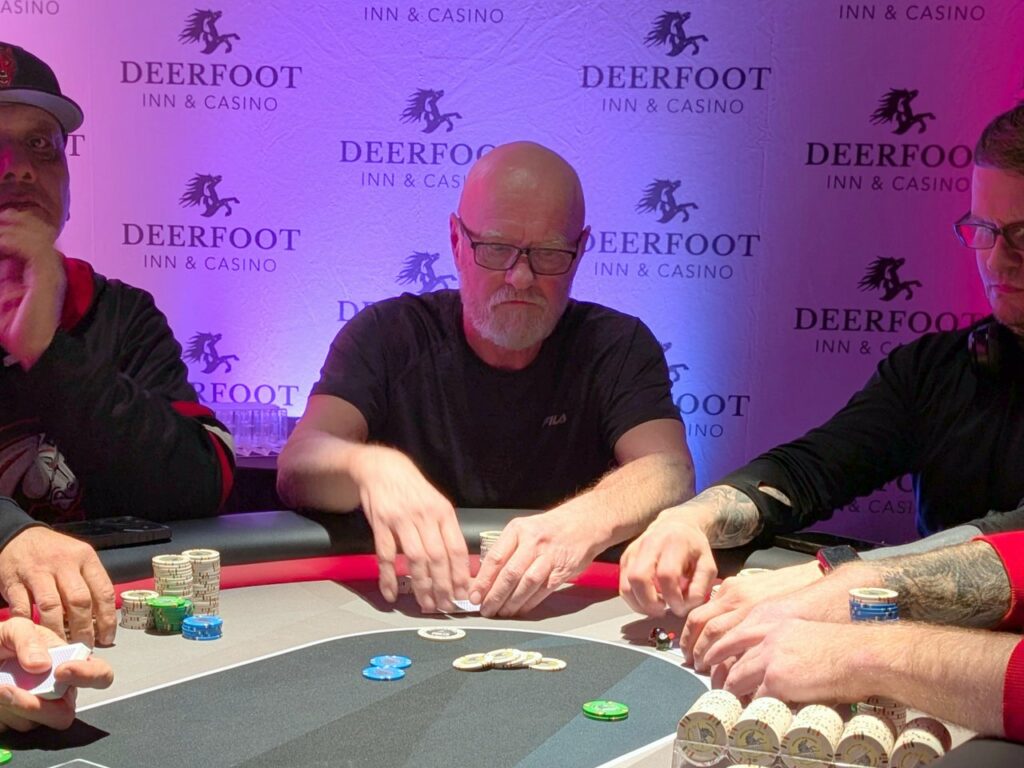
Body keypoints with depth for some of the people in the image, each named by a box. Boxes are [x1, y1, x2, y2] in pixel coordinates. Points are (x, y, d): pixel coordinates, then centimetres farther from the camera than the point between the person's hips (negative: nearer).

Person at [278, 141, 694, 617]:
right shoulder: (387, 336, -1)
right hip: (400, 615, 0)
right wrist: (372, 466, -39)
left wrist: (587, 522, -40)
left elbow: (669, 471, -17)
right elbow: (298, 466, -14)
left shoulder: (618, 347, -1)